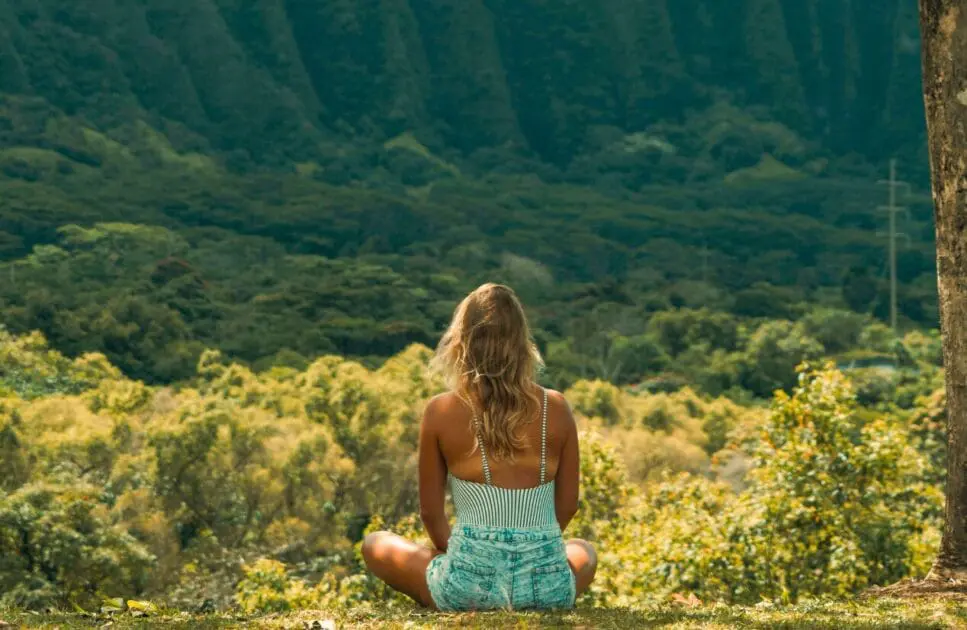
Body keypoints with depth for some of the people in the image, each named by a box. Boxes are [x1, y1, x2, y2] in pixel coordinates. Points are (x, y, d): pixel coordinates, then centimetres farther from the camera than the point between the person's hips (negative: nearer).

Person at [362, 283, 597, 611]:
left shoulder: (441, 412, -5)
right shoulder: (556, 409, -1)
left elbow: (431, 513, 3)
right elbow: (567, 507, 9)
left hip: (471, 584, -2)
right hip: (548, 586, 2)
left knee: (374, 544, 27)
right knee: (583, 551, 40)